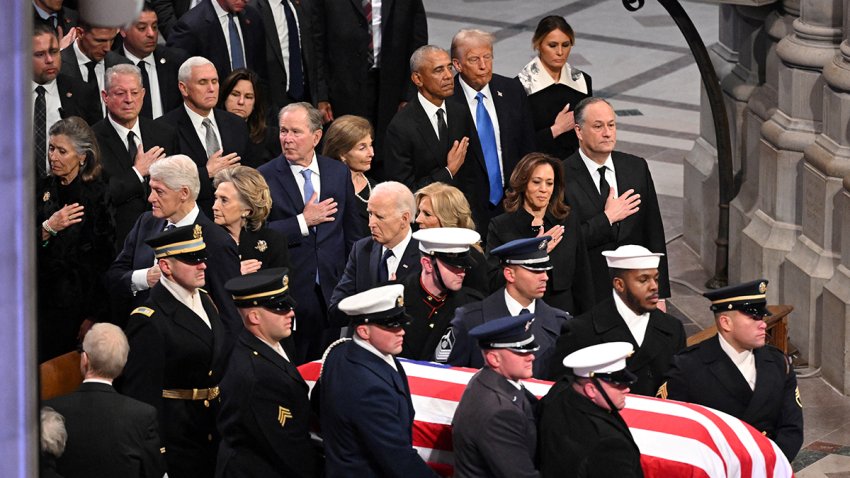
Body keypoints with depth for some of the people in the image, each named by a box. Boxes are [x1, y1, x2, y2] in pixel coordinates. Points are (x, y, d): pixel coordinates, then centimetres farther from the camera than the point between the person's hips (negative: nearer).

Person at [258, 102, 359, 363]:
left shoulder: (339, 173, 8)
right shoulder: (264, 177, -3)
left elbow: (351, 233, 15)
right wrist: (302, 222, -15)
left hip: (331, 291, 3)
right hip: (288, 294, -3)